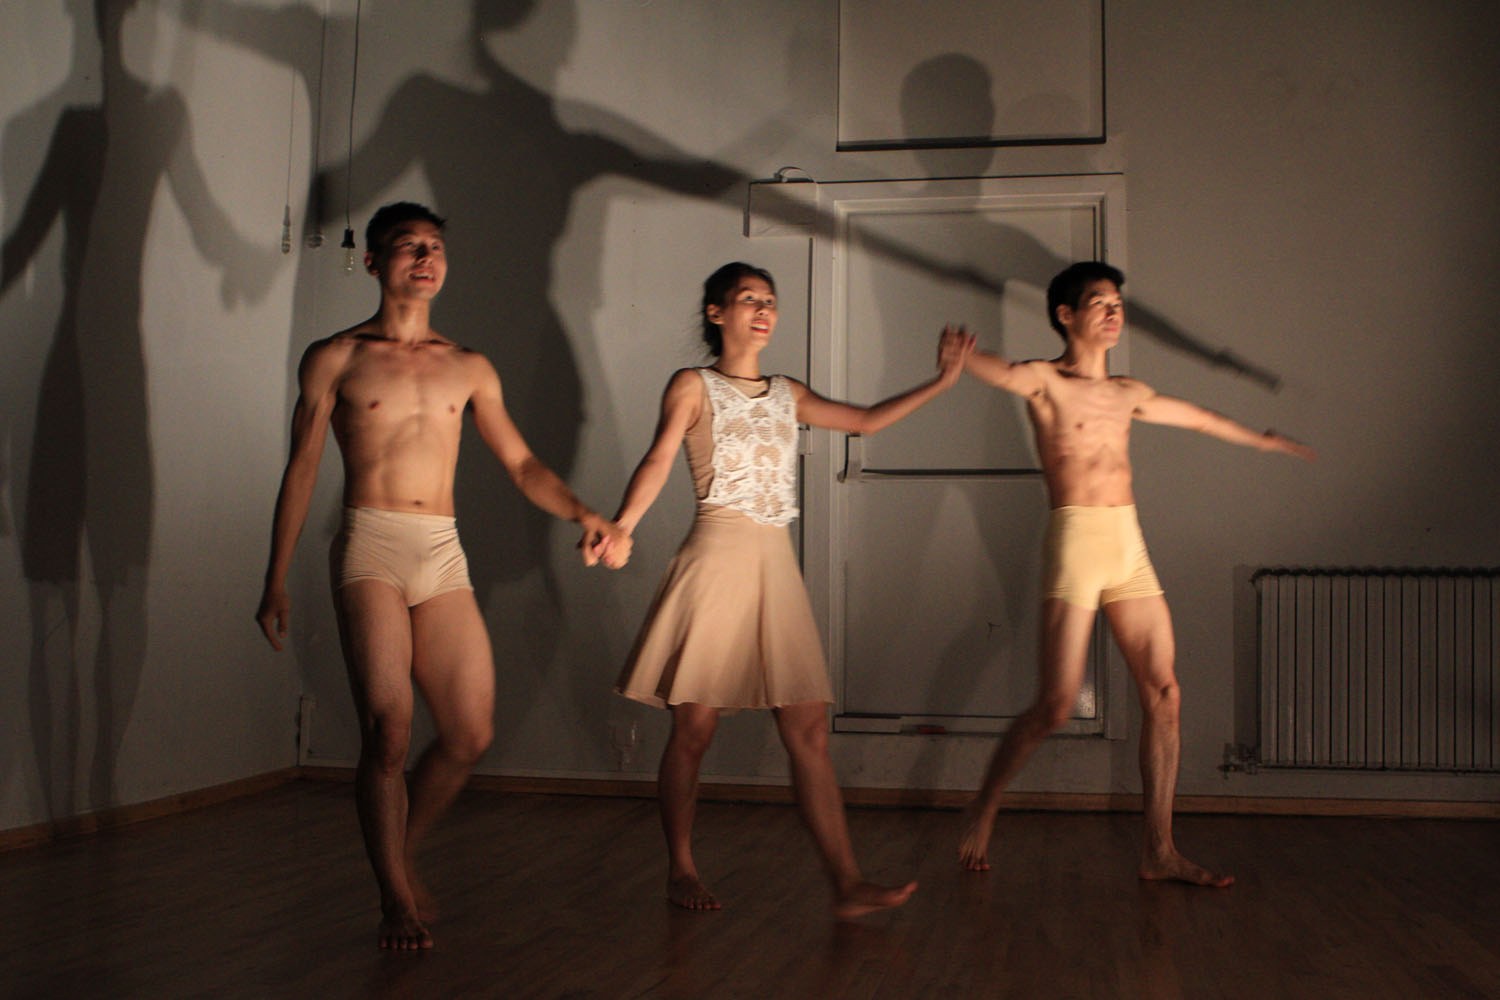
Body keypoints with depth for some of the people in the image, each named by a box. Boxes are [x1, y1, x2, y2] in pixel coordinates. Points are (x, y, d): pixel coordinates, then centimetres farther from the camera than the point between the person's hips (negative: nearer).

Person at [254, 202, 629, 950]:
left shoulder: (468, 369, 15)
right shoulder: (334, 359, 6)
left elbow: (520, 463, 15)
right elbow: (301, 470, 5)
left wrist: (585, 515, -1)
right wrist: (276, 581, 0)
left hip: (444, 557, 4)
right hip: (370, 549, -4)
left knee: (471, 732, 1)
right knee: (387, 729, -12)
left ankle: (399, 856, 25)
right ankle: (396, 898, 5)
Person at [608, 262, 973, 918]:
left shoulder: (788, 395, 18)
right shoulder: (693, 386, 3)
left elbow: (866, 421, 24)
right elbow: (659, 459, -11)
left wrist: (940, 382, 19)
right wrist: (619, 527, -27)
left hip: (776, 564, 5)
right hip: (718, 558, -5)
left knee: (809, 730, 0)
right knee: (694, 727, 1)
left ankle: (847, 885, 0)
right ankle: (680, 871, 17)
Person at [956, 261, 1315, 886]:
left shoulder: (1128, 394, 19)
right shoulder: (1044, 382, -1)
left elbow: (1196, 418, 34)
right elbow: (995, 369, -23)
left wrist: (1261, 440, 47)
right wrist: (955, 354, -46)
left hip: (1131, 547, 7)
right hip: (1075, 540, -7)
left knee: (1163, 695, 2)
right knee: (1056, 706, -10)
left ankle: (1159, 852, 10)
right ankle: (983, 810, 12)